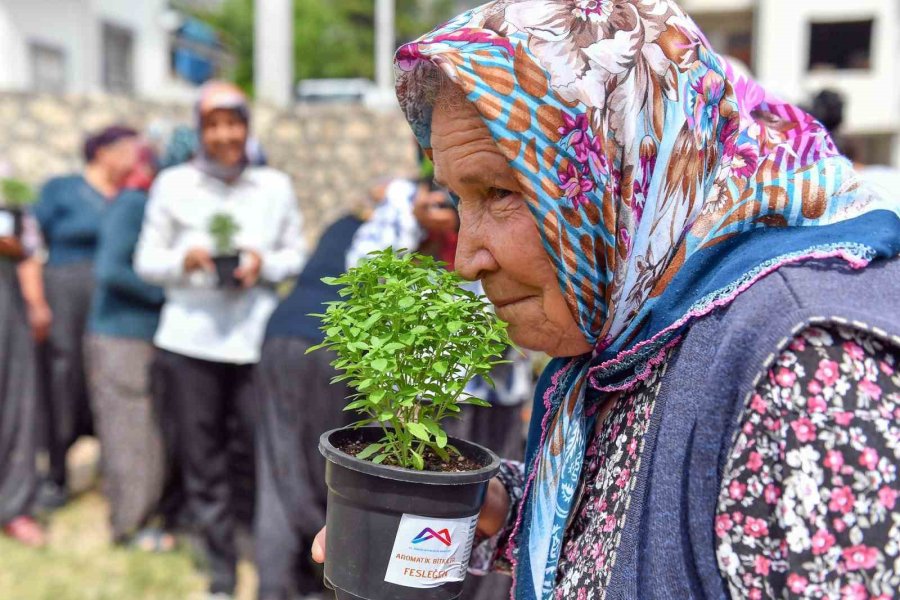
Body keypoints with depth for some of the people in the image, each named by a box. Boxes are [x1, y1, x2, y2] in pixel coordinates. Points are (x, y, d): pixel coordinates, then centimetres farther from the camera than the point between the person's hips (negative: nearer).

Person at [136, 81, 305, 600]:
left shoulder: (276, 186, 6)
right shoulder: (173, 184, 3)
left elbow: (298, 255, 10)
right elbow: (146, 260, 6)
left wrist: (264, 263, -10)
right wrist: (184, 258, -14)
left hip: (257, 339, 0)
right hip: (190, 339, 0)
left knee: (254, 454, 1)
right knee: (203, 458, 5)